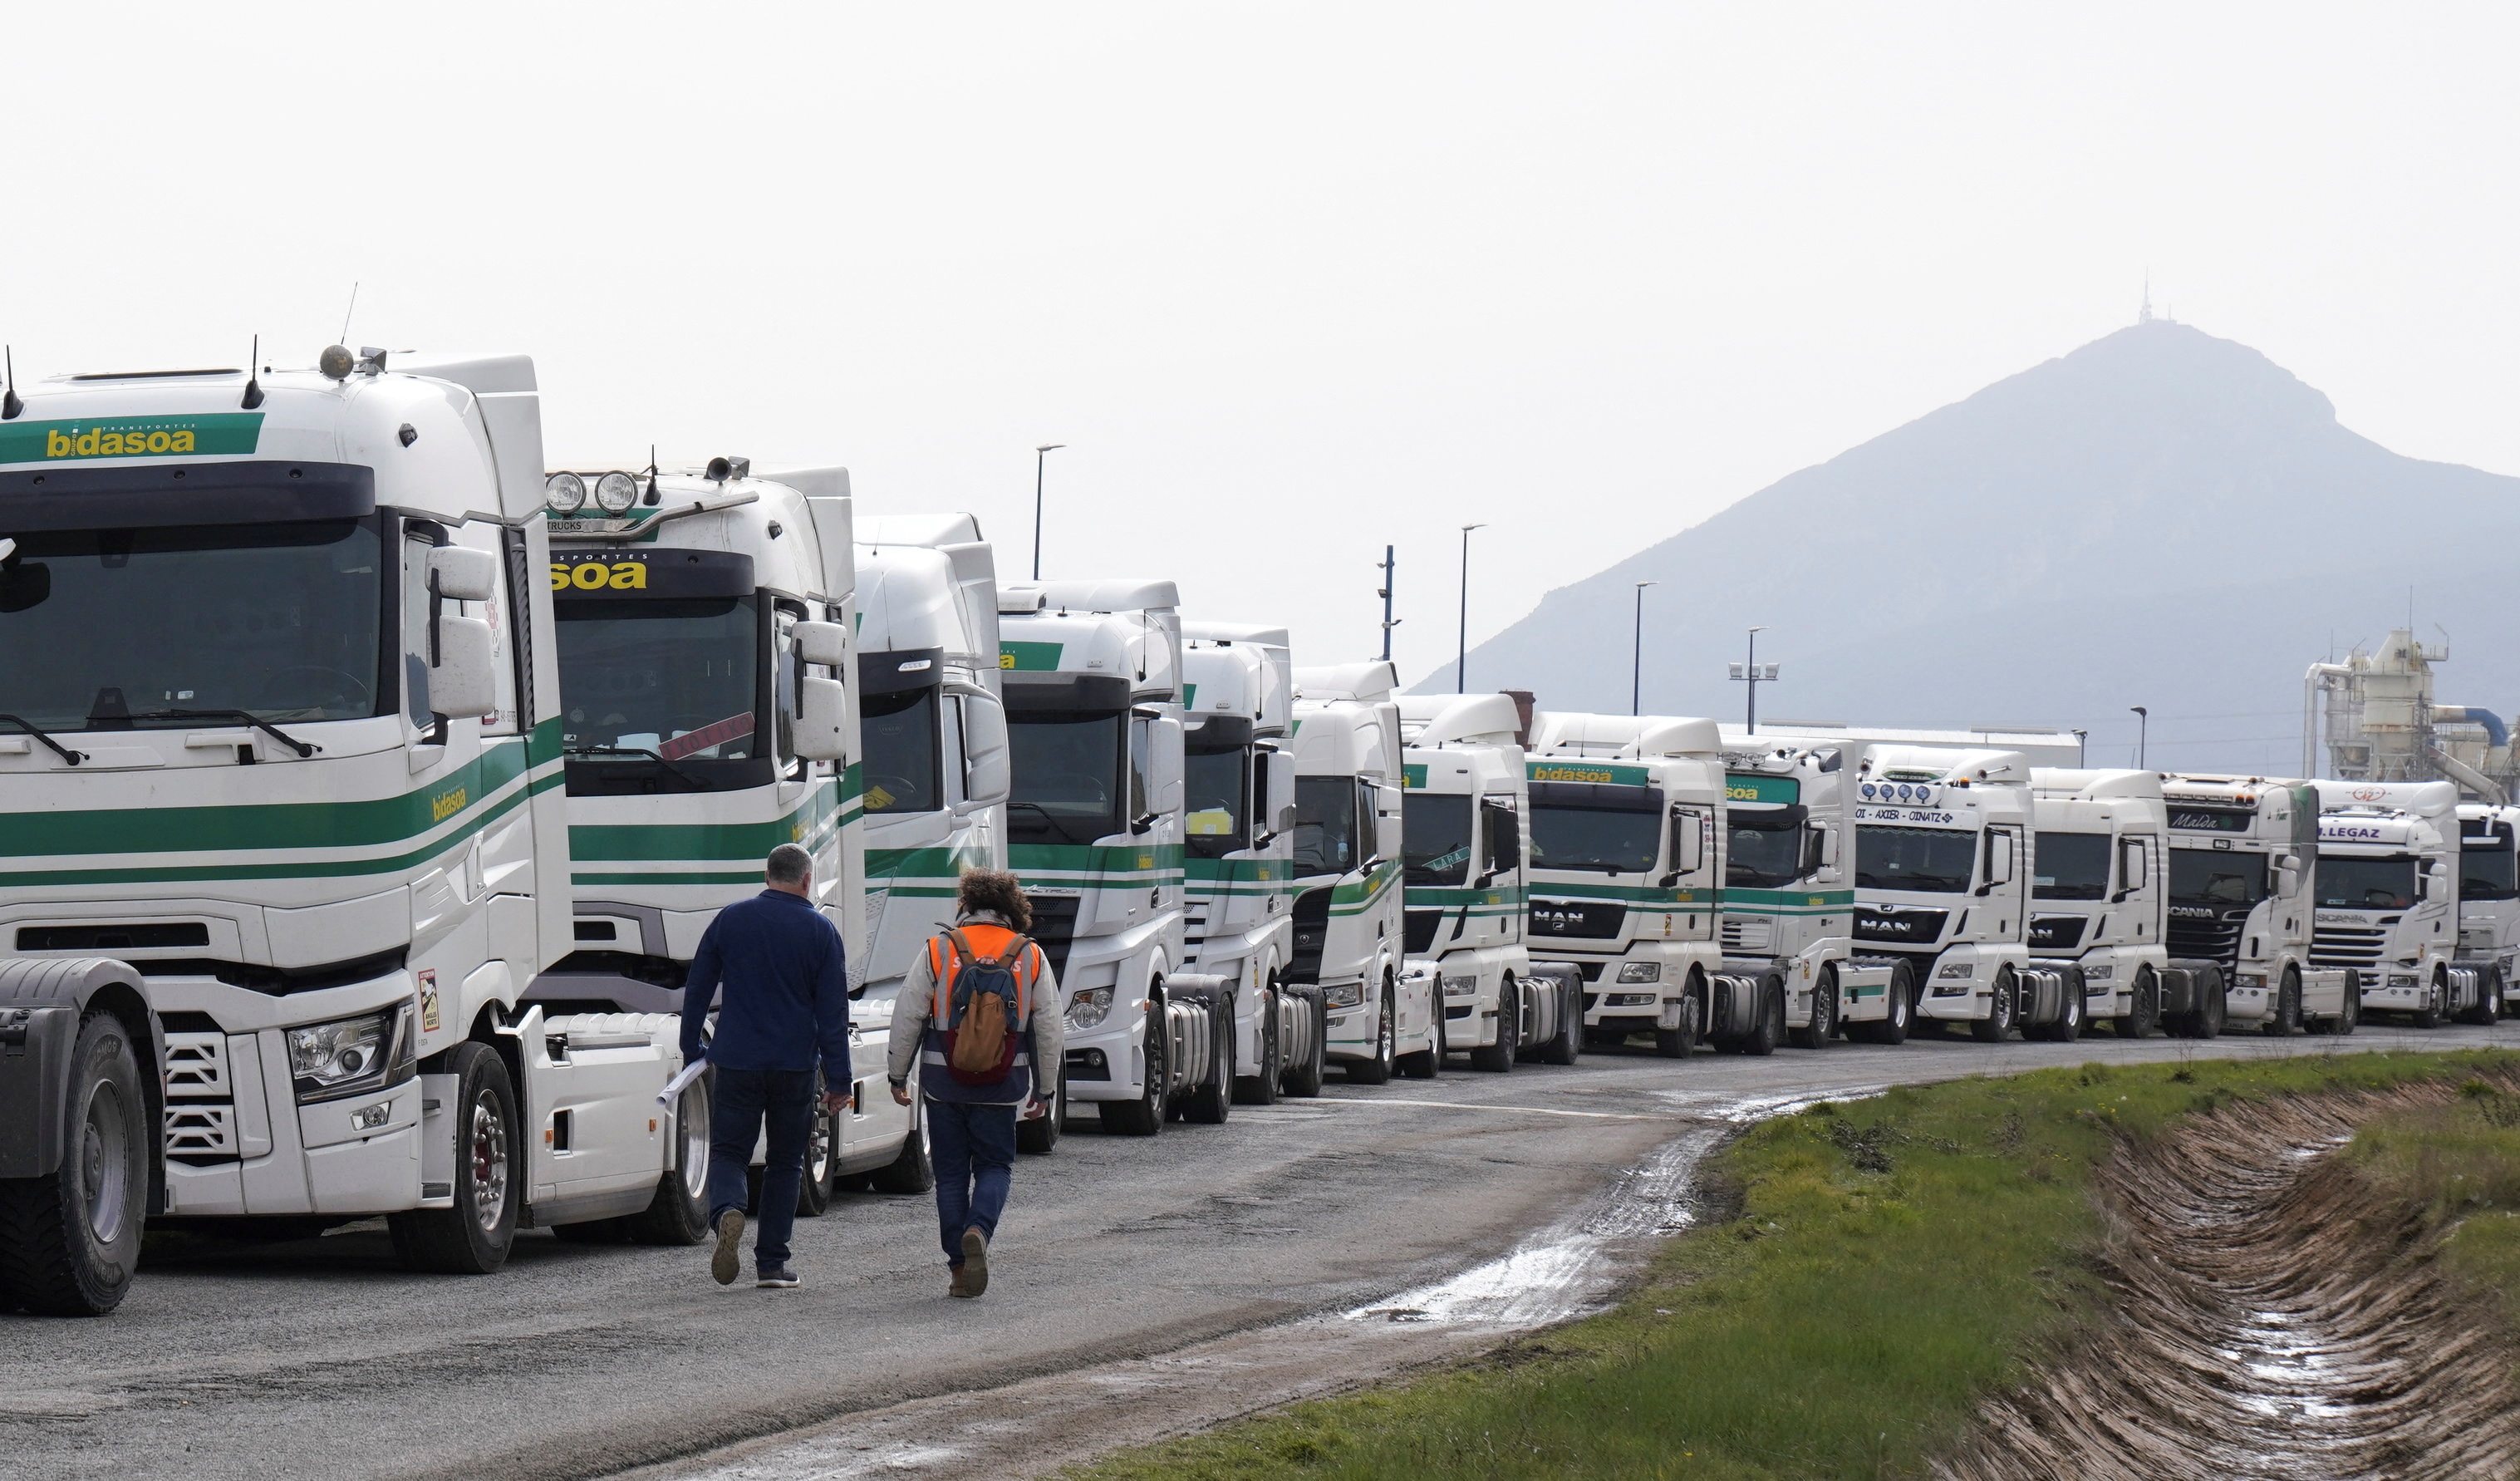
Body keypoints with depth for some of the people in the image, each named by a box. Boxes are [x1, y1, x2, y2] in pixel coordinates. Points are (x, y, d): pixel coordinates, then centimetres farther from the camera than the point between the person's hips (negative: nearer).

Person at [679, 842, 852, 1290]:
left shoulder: (730, 919, 3)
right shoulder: (820, 931, -1)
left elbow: (696, 991, 7)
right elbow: (833, 1012, -2)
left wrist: (692, 1051, 17)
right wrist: (838, 1079, 1)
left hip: (736, 1063, 0)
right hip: (794, 1065, 0)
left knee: (728, 1151, 6)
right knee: (785, 1162, 12)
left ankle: (727, 1212, -27)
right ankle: (772, 1264, 11)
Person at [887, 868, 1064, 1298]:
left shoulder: (938, 951, -4)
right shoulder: (1031, 958, 1)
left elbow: (907, 1017, -3)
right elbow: (1050, 1028, 5)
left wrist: (898, 1074, 9)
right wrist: (1044, 1086, 16)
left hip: (944, 1083, -1)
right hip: (1002, 1085, 1)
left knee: (951, 1172, 9)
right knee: (995, 1165, 13)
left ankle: (960, 1267, 7)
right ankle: (979, 1230, -16)